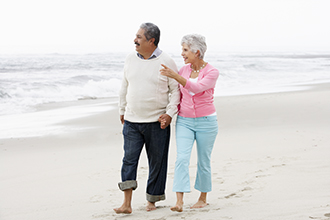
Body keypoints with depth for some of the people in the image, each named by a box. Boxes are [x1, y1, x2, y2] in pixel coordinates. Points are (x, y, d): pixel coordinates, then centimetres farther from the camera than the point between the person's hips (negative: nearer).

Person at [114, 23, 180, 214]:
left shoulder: (166, 62, -6)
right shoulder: (131, 60, 7)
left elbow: (176, 90, -3)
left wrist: (170, 113, -12)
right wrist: (122, 111, 20)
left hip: (157, 122, -3)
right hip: (132, 121, 3)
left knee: (157, 162, 6)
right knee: (129, 159, -8)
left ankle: (152, 200, 21)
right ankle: (127, 204, -9)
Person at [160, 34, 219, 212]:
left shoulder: (212, 72, -10)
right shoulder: (183, 70, 4)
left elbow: (197, 88, -27)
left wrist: (175, 76, -36)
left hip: (206, 122, -3)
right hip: (184, 121, 3)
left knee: (203, 161, 7)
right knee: (182, 158, -12)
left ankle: (203, 198, 24)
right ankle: (179, 200, -18)